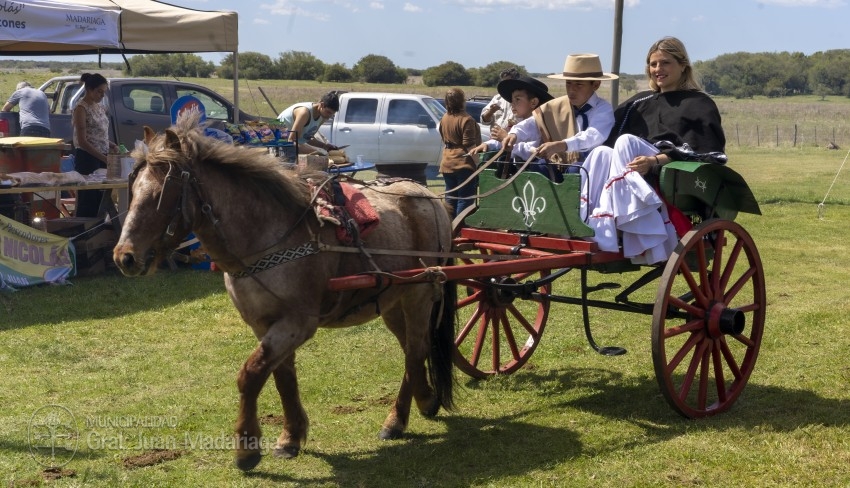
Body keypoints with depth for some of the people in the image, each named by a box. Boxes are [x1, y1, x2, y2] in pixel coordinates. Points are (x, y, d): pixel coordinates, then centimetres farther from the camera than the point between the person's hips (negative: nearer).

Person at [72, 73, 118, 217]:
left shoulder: (100, 107, 13)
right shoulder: (81, 108, -11)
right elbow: (82, 141, -16)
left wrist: (112, 146, 1)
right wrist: (104, 158, -20)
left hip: (102, 158, 8)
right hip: (87, 158, -8)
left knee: (100, 199, 8)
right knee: (88, 201, -5)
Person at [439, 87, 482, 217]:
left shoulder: (444, 118, 7)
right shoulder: (466, 120, -16)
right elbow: (469, 146, -19)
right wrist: (478, 163, -15)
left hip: (447, 164, 8)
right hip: (464, 164, -8)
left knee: (450, 198, 13)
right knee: (465, 199, -3)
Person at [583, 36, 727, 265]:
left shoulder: (699, 105, 9)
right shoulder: (639, 103, 25)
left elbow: (701, 152, -6)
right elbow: (609, 138, 17)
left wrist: (656, 161, -21)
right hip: (636, 181, 4)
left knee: (626, 143, -27)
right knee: (602, 153, -25)